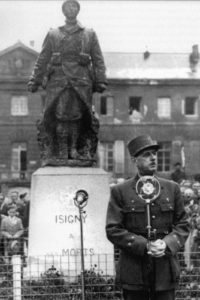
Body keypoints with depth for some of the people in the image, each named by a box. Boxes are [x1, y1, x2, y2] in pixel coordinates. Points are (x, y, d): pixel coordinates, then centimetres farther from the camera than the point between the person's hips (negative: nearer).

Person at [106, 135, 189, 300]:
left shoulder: (172, 188, 9)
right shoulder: (120, 192, 1)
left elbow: (183, 225, 9)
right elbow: (113, 230, -5)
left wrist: (167, 244, -11)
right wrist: (144, 246, -16)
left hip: (166, 269, 2)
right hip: (134, 272, -2)